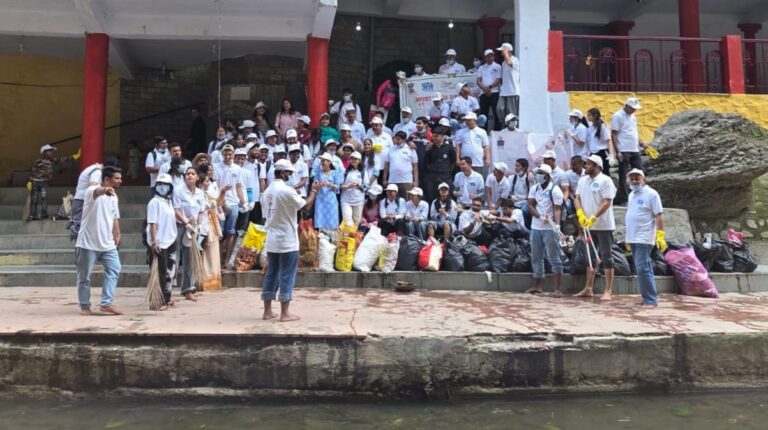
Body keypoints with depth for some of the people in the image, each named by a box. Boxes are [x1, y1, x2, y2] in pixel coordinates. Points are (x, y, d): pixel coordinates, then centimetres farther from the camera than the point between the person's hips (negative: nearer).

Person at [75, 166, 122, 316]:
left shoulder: (113, 196, 10)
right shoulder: (92, 190, -13)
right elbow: (97, 192, -40)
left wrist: (117, 235, 16)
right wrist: (104, 189, -62)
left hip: (107, 243, 6)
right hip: (88, 243, -6)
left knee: (114, 269, -7)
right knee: (85, 276, 4)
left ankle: (106, 303, -4)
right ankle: (84, 306, 17)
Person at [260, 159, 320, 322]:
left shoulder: (268, 191, 9)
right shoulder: (286, 190, -15)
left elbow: (266, 215, 14)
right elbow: (306, 206, -9)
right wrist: (314, 191, 4)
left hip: (271, 240, 8)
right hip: (287, 241, -7)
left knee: (271, 274, 12)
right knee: (286, 276, 0)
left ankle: (267, 311, 17)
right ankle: (285, 313, 3)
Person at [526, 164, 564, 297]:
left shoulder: (555, 190, -8)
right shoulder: (534, 189, 9)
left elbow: (557, 210, -15)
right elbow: (530, 206, 1)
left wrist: (556, 224, -31)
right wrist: (540, 217, -17)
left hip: (550, 229, -6)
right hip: (535, 227, 6)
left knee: (554, 258, -4)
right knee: (536, 257, 12)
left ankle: (557, 288, -2)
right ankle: (537, 286, 21)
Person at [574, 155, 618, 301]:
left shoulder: (605, 180, -11)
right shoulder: (583, 180, 10)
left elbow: (606, 203, -17)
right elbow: (577, 198, 7)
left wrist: (593, 218, -24)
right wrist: (580, 213, -11)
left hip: (603, 226, -7)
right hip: (588, 225, 7)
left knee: (606, 257, 0)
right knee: (590, 256, 13)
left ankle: (608, 291, 4)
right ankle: (588, 289, 20)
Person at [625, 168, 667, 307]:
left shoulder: (651, 194, -7)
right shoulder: (632, 195, 17)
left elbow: (659, 215, -12)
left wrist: (660, 235, -18)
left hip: (644, 238, -8)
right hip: (633, 238, 8)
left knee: (643, 269, -12)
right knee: (644, 269, 11)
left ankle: (650, 299, -7)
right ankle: (648, 298, 17)